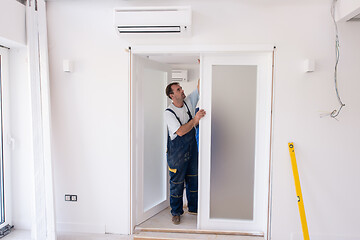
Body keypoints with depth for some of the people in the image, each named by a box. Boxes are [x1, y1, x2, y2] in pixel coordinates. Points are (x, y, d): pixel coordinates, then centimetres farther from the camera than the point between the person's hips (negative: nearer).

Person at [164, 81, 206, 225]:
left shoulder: (189, 102, 2)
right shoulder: (169, 112, -14)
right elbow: (180, 132, -23)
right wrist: (195, 119, -26)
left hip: (192, 149, 6)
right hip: (177, 152, -5)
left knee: (193, 179, 16)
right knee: (177, 182, 5)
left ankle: (193, 208, 34)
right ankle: (176, 212, 24)